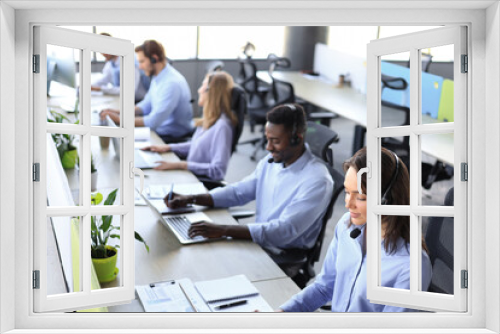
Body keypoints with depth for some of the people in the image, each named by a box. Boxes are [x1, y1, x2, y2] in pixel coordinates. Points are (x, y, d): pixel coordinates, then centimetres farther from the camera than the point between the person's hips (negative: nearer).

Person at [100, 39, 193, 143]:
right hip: (159, 130, 9)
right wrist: (119, 112, 1)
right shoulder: (157, 77, 5)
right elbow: (147, 105, 16)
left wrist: (120, 119, -20)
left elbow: (154, 121, -27)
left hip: (174, 138, -9)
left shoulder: (172, 83, -25)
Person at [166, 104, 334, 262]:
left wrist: (222, 230, -34)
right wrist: (190, 199, 0)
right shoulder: (270, 162, 4)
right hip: (257, 243, 7)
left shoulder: (317, 180, -21)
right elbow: (239, 192, 14)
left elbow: (285, 231, -28)